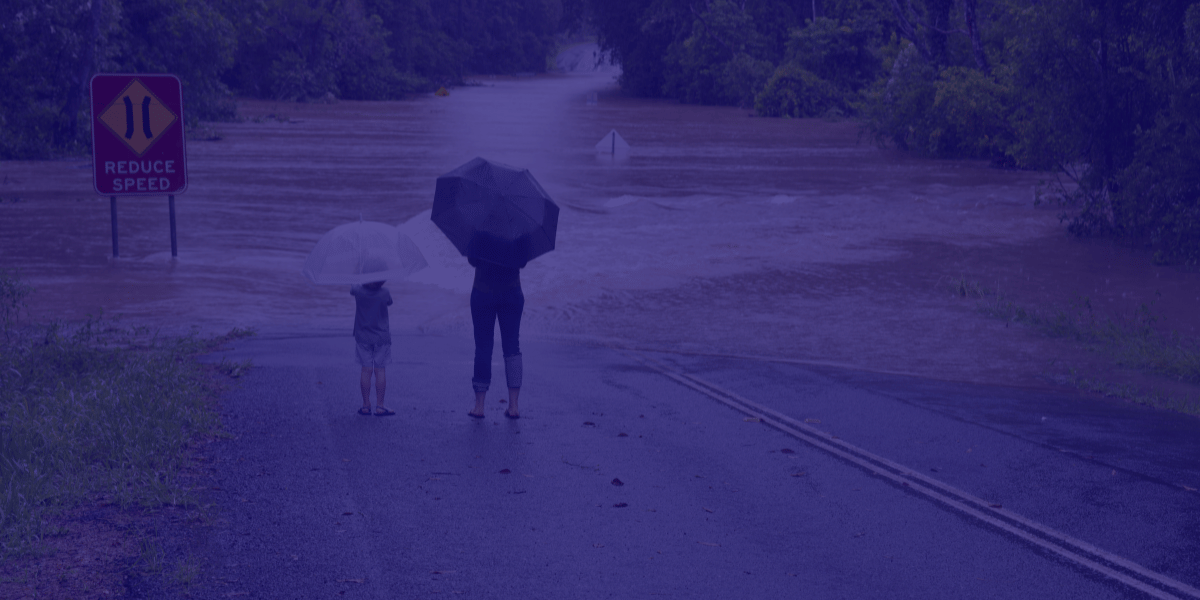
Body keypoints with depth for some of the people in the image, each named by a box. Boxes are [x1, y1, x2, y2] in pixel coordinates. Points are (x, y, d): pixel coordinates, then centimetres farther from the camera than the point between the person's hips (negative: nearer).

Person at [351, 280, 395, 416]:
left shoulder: (359, 291, -12)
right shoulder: (384, 293, -15)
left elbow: (352, 290, 10)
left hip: (363, 337, 1)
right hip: (381, 337, -1)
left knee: (366, 370, 5)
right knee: (380, 370, 4)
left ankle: (366, 405, 7)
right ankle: (379, 406, 4)